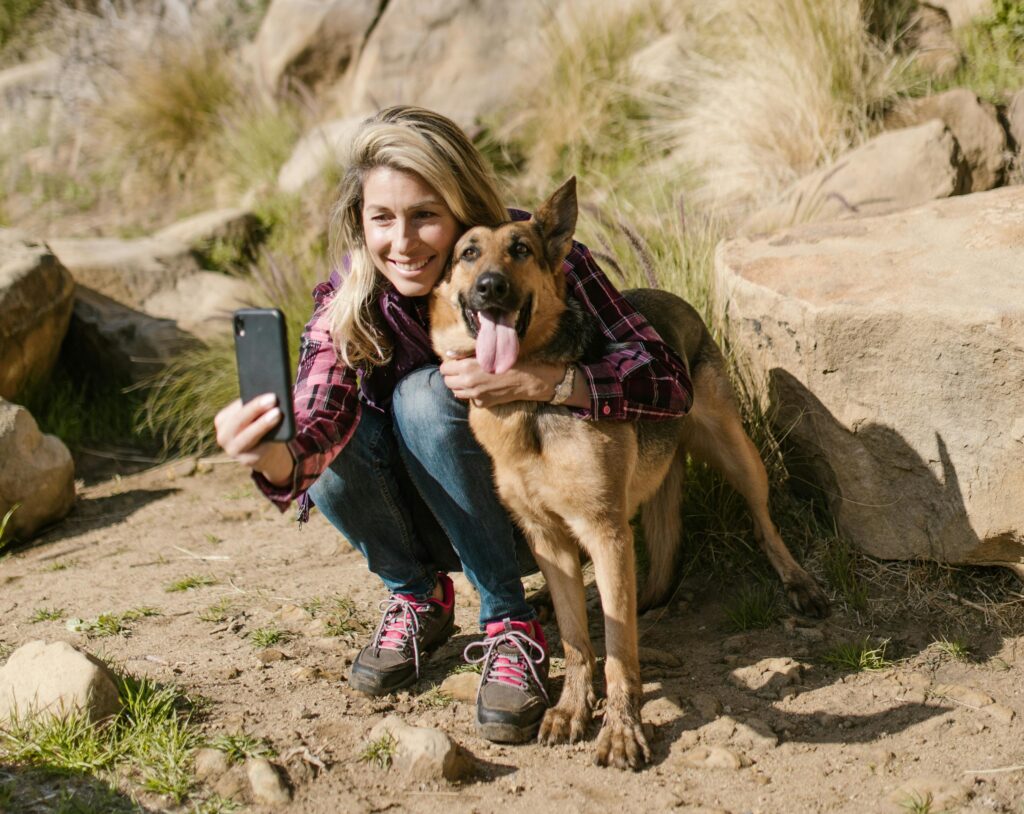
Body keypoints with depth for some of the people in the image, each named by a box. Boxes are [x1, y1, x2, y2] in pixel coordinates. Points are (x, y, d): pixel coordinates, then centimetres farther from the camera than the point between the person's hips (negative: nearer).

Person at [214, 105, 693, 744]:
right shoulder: (349, 298, -16)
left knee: (425, 395, -28)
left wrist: (537, 380, -42)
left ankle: (512, 627, -16)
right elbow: (315, 424, -34)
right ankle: (419, 597, 2)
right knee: (337, 433, -25)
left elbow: (669, 381, -29)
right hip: (433, 522, 3)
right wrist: (275, 459, -57)